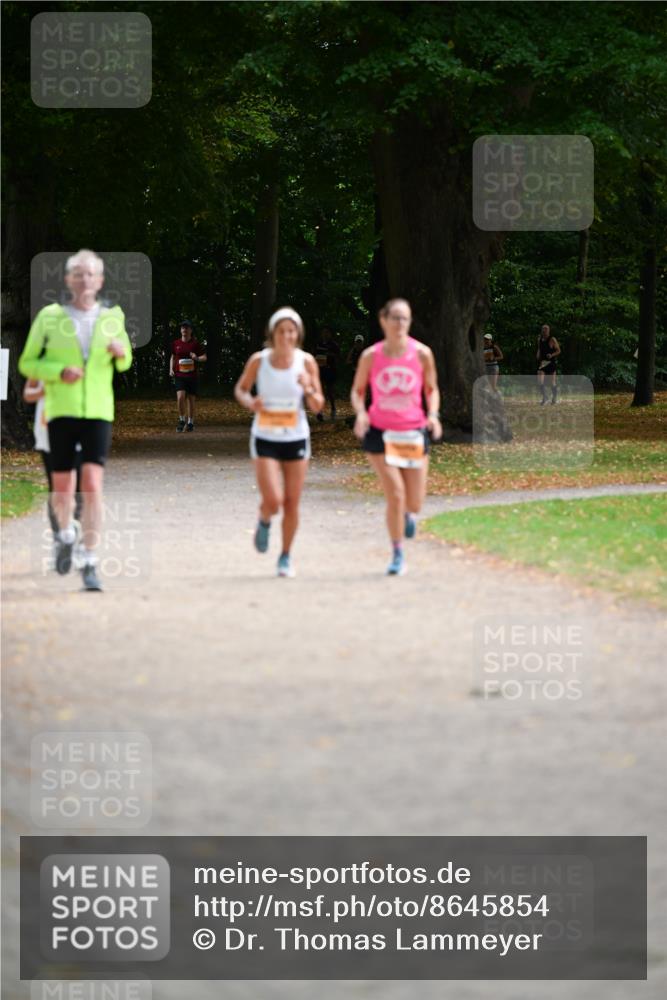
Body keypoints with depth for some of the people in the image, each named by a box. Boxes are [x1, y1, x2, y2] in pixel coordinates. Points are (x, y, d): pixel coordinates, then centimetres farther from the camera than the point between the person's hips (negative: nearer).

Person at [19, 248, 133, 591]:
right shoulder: (50, 317, 0)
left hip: (98, 412, 0)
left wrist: (121, 353, -5)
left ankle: (90, 564, -12)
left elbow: (124, 364, 20)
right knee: (62, 487, 7)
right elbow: (27, 363, 4)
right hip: (61, 411, 0)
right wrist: (59, 372, -14)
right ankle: (66, 534, 40)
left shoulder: (112, 317, 6)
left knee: (92, 486, -13)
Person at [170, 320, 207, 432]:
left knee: (191, 400, 5)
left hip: (192, 375, 0)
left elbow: (204, 357, 3)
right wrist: (171, 369, 5)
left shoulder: (195, 344, -1)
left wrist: (197, 358, -19)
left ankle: (191, 422, 21)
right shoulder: (176, 344, 5)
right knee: (180, 397, -18)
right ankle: (181, 420, -1)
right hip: (179, 376, 1)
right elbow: (173, 357, 20)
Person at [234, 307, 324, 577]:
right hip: (265, 440, -1)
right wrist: (249, 402, -14)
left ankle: (286, 556, 25)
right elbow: (240, 388, 8)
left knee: (291, 504, 5)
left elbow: (318, 406, -2)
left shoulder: (307, 362, -6)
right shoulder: (258, 360, -8)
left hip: (296, 439, 1)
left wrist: (309, 390, -23)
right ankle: (264, 521, 22)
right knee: (273, 501, -15)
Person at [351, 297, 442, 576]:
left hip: (413, 432, 1)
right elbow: (358, 391, 8)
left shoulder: (421, 353, -3)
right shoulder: (371, 356, -4)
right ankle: (397, 555, 4)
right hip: (380, 432, -1)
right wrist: (360, 413, -13)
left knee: (414, 503, 1)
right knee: (395, 494, -13)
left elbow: (432, 388, 9)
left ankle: (408, 514, 42)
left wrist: (433, 414, -9)